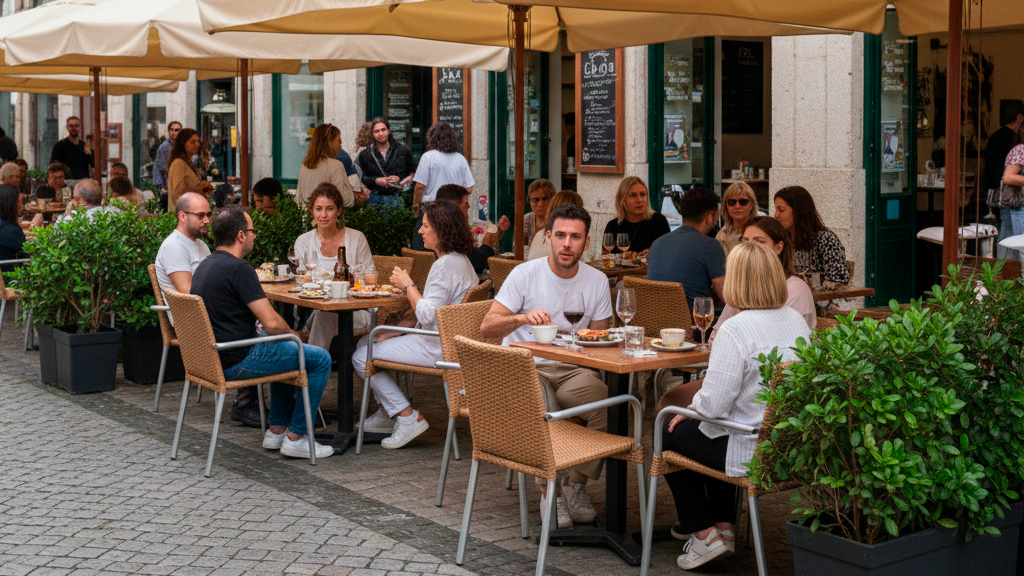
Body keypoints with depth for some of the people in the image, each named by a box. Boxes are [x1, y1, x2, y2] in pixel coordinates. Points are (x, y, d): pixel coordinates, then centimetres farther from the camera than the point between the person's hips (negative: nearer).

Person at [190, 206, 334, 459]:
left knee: (285, 351, 32)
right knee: (320, 359, -1)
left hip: (213, 357, 10)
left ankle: (277, 429, 29)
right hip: (236, 362, -10)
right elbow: (272, 323, -23)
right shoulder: (239, 268, -20)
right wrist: (292, 334, 0)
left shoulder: (204, 266, 11)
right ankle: (295, 438, 4)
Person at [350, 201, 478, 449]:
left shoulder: (446, 265, -21)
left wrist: (408, 285, -12)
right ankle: (388, 412, 24)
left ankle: (408, 417, -4)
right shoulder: (457, 260, 12)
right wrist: (395, 330, 9)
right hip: (442, 341, 11)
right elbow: (428, 308, 16)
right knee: (366, 342, 19)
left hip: (439, 347, -11)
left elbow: (427, 315, -26)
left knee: (362, 357, -7)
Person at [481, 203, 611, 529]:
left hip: (571, 370, 3)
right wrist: (523, 318, -29)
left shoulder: (597, 281, 7)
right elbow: (487, 327, -10)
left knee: (609, 401, -28)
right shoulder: (525, 274, -4)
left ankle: (576, 485, -9)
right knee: (543, 407, -36)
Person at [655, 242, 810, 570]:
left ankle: (704, 533, 18)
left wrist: (689, 410, 0)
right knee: (713, 433, 33)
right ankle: (724, 526, 35)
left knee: (672, 435, 17)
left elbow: (714, 404, -24)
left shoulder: (735, 330, -23)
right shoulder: (798, 322, 2)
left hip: (753, 453, -8)